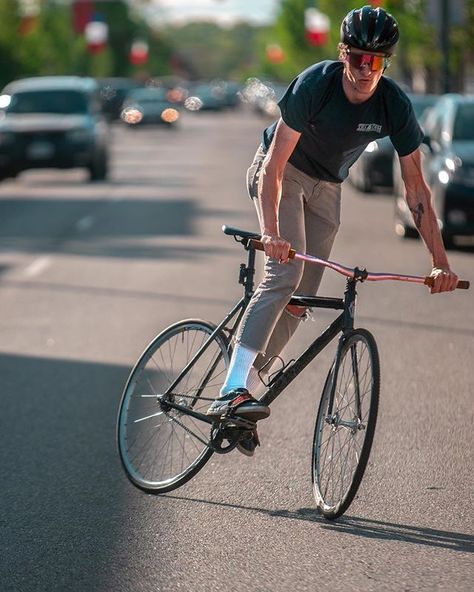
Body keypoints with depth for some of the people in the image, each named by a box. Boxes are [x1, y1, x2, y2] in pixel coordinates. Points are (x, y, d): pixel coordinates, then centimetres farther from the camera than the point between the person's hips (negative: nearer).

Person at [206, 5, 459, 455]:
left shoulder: (395, 106, -18)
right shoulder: (315, 84, -29)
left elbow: (416, 189, -13)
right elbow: (274, 164, -30)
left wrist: (440, 262, -18)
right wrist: (270, 231, -44)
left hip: (326, 189, 5)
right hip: (281, 173, -5)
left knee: (300, 300, -1)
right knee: (284, 272, -26)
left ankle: (245, 388, 9)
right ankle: (231, 391, -33)